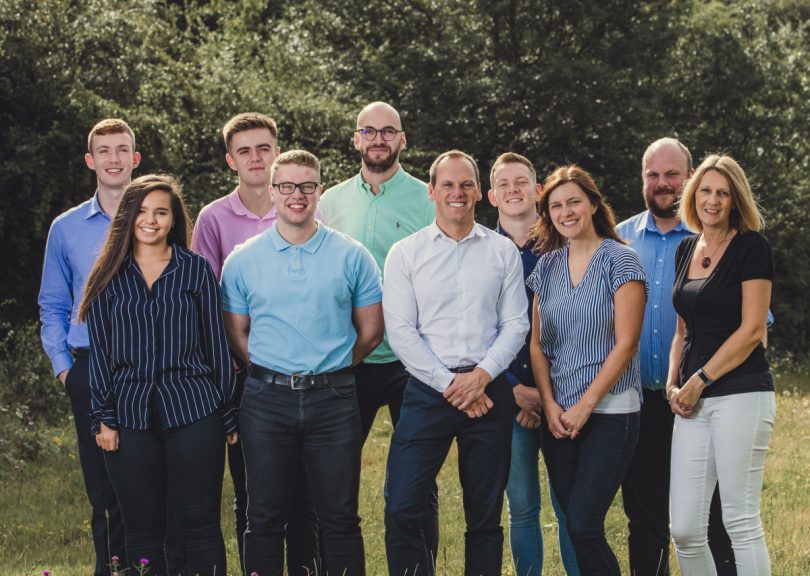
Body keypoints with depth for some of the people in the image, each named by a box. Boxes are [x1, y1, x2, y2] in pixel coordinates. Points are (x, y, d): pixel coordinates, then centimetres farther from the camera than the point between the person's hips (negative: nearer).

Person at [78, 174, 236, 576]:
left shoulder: (196, 270, 5)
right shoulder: (109, 276, 7)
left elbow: (216, 343, 5)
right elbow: (99, 351, 7)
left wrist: (228, 414, 2)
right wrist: (102, 418, -1)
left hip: (192, 410, -1)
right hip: (130, 413, 2)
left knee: (199, 524, -1)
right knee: (142, 529, 6)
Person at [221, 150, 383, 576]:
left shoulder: (351, 257, 2)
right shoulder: (242, 261, 4)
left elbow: (370, 332, 7)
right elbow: (236, 334, 9)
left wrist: (329, 368, 7)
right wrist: (278, 371, 3)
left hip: (333, 399, -1)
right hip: (267, 398, 1)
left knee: (340, 520, 3)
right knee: (265, 520, 5)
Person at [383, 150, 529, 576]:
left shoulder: (503, 252, 8)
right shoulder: (405, 254, 3)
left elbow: (515, 325, 4)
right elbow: (400, 332, -3)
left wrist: (481, 376, -12)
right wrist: (451, 385, -11)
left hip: (488, 391, 1)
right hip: (428, 392, -1)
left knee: (485, 513, 7)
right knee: (402, 510, -10)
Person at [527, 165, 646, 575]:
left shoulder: (620, 261, -5)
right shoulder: (547, 266, 11)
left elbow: (625, 344, -10)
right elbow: (537, 343, 11)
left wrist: (584, 406, -12)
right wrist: (550, 405, -3)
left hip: (609, 412, -5)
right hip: (558, 416, 5)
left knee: (583, 526, -14)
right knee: (573, 527, 5)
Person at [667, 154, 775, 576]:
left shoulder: (751, 247, -5)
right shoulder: (687, 249, 15)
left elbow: (751, 331, -11)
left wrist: (700, 381, -10)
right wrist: (673, 383, 7)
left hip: (740, 394, -7)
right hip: (693, 401, 7)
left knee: (741, 523, -4)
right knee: (684, 530, 3)